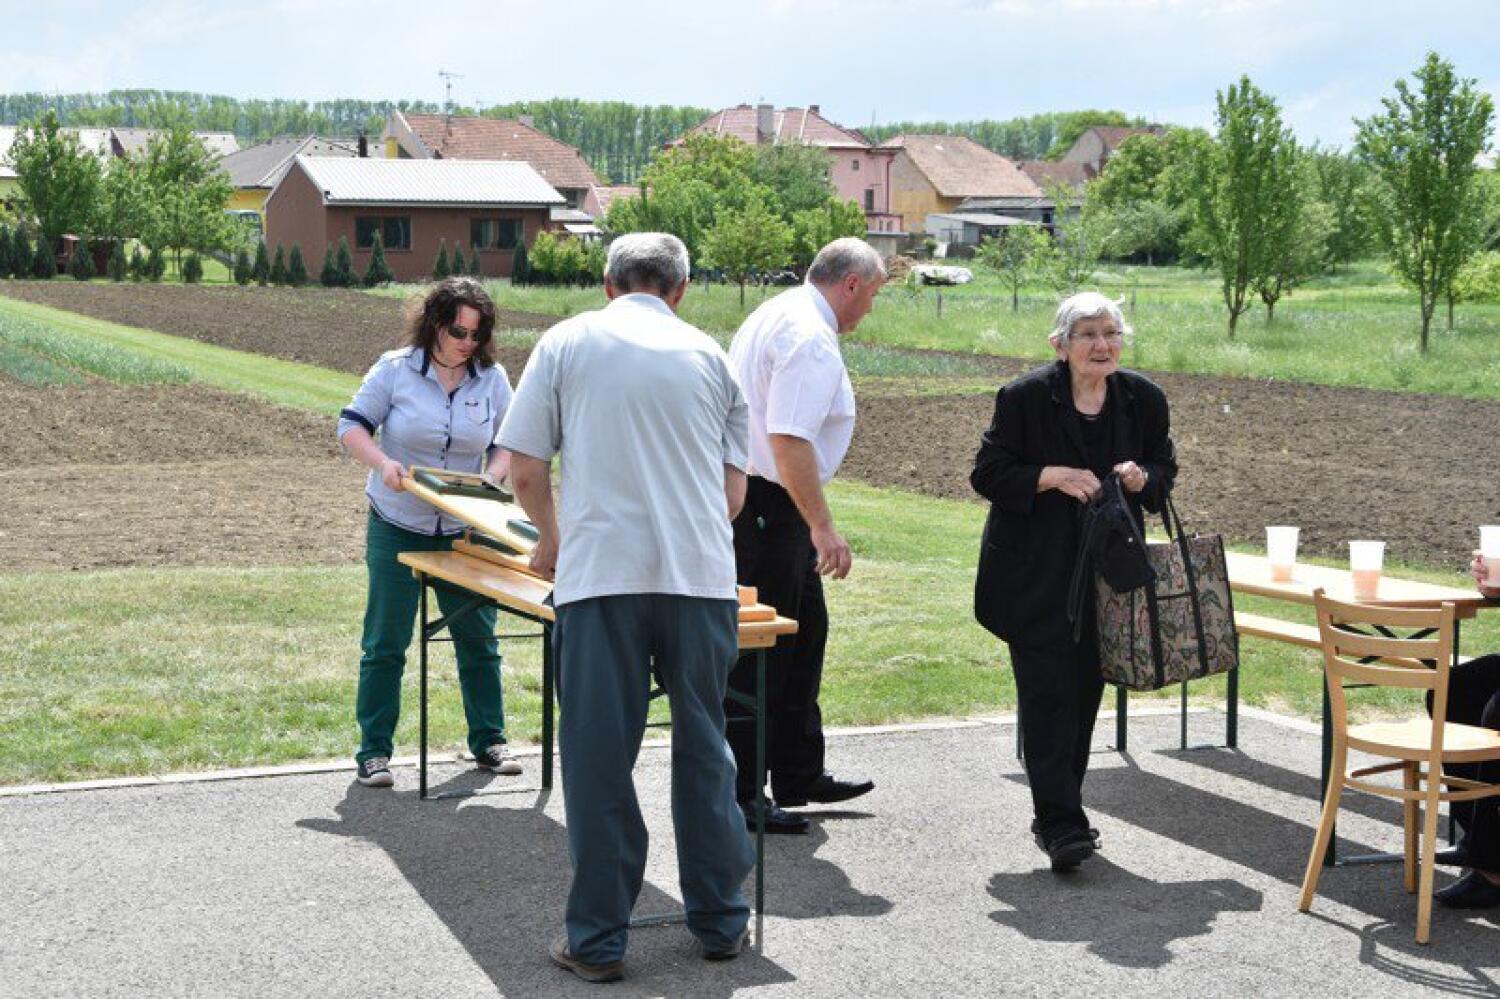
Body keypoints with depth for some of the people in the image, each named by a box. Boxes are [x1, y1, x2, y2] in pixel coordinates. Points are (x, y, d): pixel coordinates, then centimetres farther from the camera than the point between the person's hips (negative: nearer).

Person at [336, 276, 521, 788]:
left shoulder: (492, 379, 1)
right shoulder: (395, 369, -7)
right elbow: (351, 425, -5)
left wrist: (491, 479, -14)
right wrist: (383, 463, -23)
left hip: (464, 530, 3)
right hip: (396, 529, -3)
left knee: (478, 639, 9)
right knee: (385, 643, 1)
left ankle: (488, 740, 23)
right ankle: (373, 750, 8)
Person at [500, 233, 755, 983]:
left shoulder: (568, 342, 7)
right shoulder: (708, 354, 14)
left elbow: (525, 471, 5)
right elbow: (735, 489, 16)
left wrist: (551, 538, 24)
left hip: (602, 578, -2)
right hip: (701, 575, 2)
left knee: (600, 759, 4)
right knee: (703, 751, 13)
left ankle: (597, 940, 9)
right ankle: (718, 921, 22)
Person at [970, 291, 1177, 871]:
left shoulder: (1143, 399, 3)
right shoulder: (1026, 397, -9)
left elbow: (1165, 468, 15)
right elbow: (988, 473, -5)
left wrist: (1142, 477, -8)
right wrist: (1053, 476, -20)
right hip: (1034, 576, -4)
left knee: (1086, 689, 9)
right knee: (1047, 693, -10)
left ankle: (1058, 815, 23)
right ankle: (1061, 824, -9)